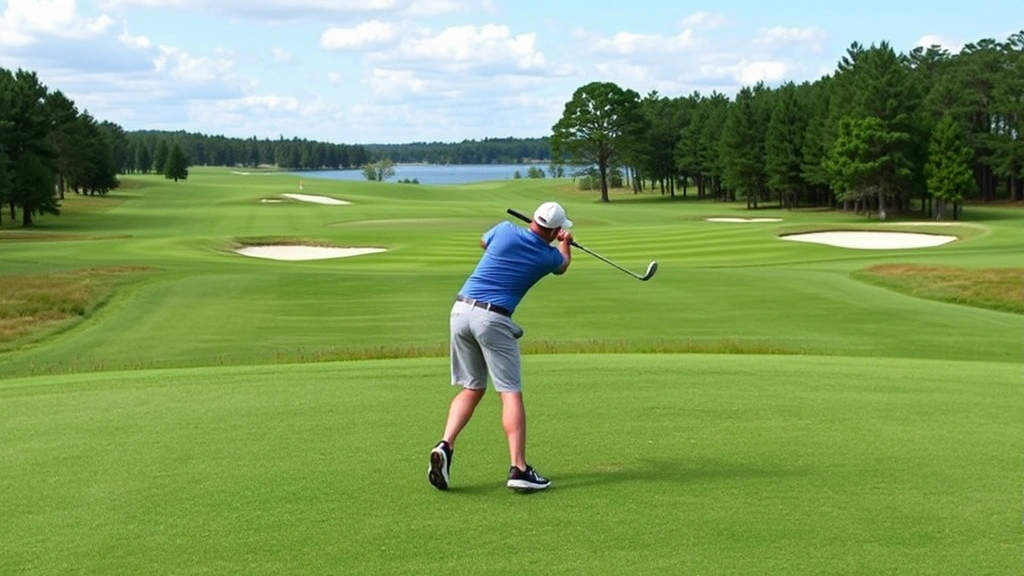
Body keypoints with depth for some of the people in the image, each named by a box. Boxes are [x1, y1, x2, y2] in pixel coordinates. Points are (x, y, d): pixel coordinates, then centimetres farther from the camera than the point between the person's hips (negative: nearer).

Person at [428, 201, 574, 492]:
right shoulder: (548, 256, 4)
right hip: (492, 319, -4)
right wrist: (566, 243, 52)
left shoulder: (505, 230, 6)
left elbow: (484, 241, 31)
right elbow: (563, 264, 31)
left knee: (471, 389, 14)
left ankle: (445, 446, -3)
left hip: (461, 310, 4)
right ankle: (518, 468, -11)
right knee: (511, 393, -2)